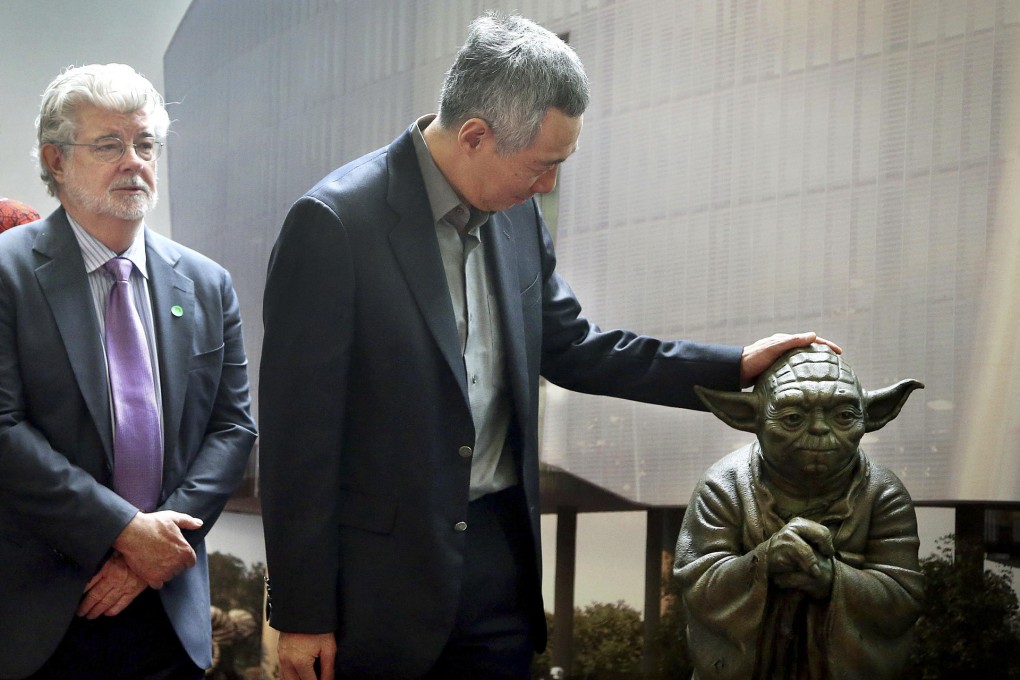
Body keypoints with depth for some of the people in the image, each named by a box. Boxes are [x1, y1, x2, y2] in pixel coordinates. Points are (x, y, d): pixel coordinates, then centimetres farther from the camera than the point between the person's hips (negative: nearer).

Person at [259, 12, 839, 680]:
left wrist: (735, 367, 11)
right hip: (381, 569, -6)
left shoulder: (518, 215, 4)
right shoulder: (334, 222, -16)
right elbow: (298, 431, -14)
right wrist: (302, 615, -12)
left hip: (501, 554, 6)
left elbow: (570, 348, 17)